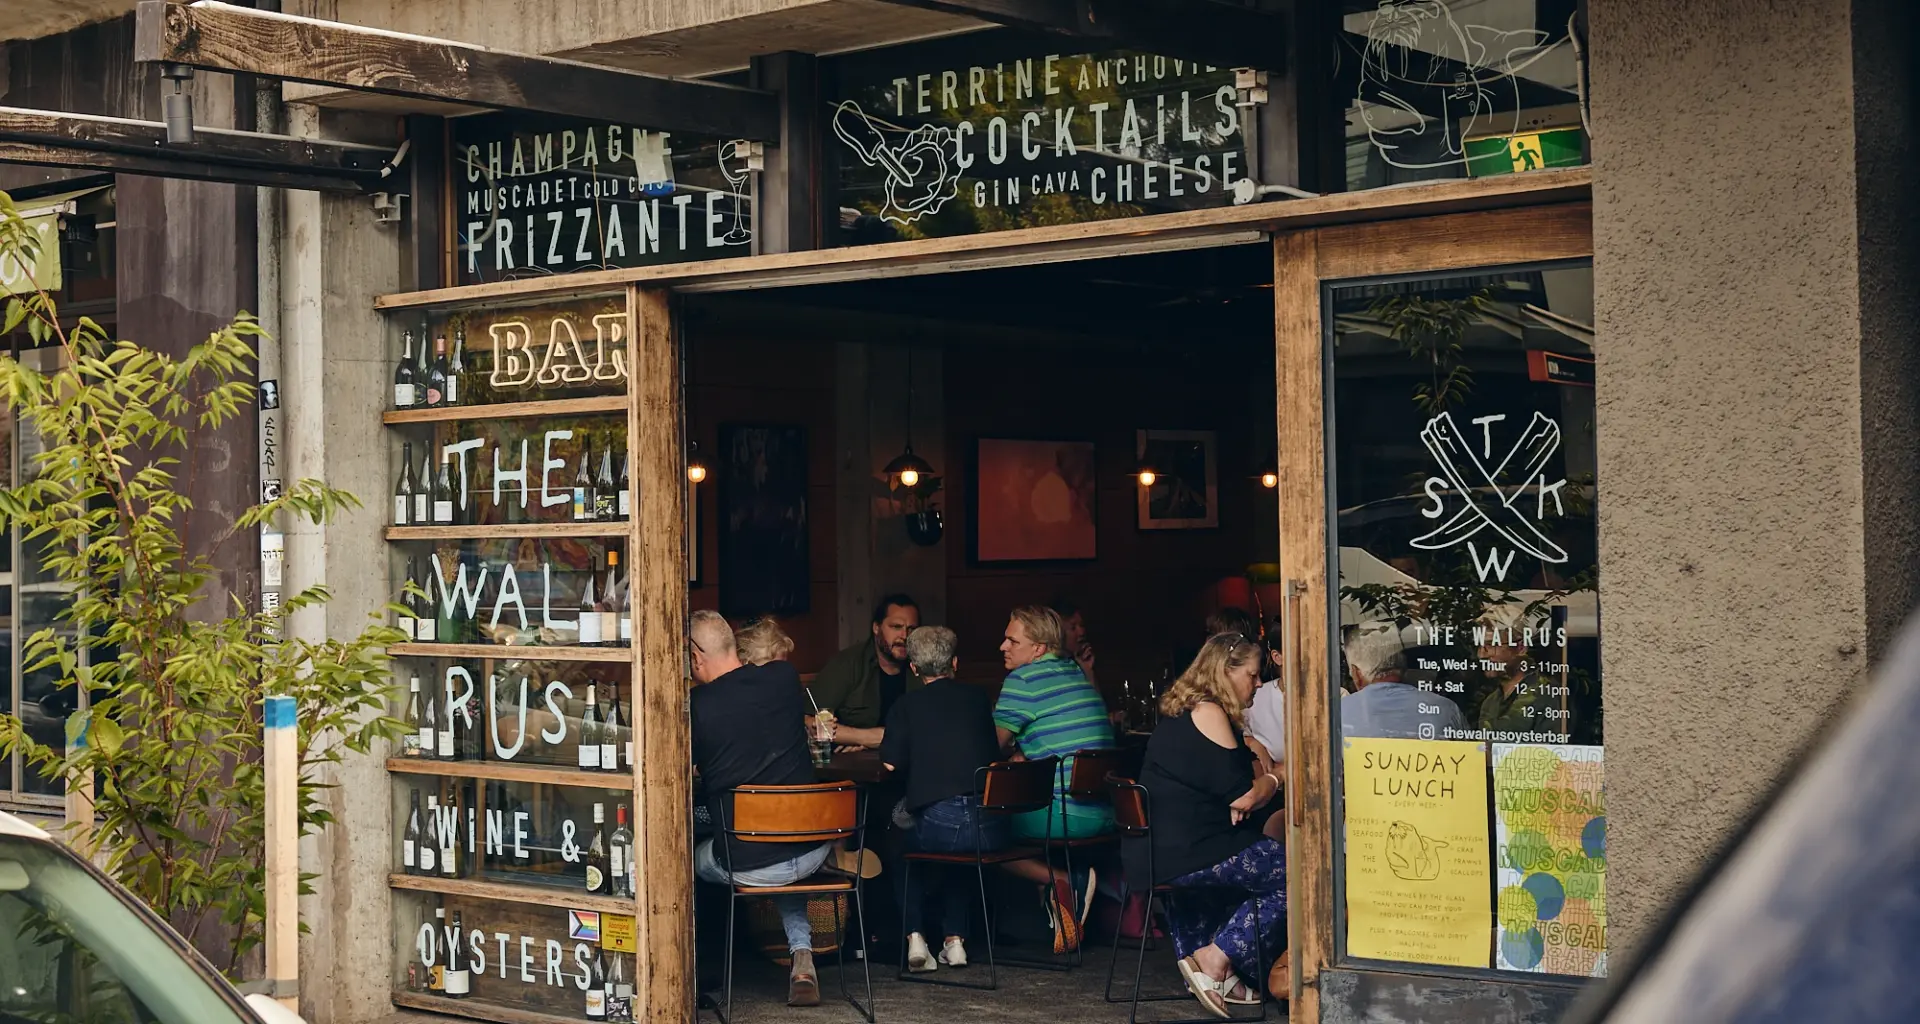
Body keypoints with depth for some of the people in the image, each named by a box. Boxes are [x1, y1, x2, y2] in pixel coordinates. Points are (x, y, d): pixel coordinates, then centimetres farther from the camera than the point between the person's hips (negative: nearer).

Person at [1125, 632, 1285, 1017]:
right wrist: (1275, 778, 5)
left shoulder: (1183, 712, 20)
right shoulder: (1207, 712, -12)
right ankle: (1215, 961, -8)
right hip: (1185, 853, -11)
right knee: (1292, 875, -11)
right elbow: (1241, 794, -15)